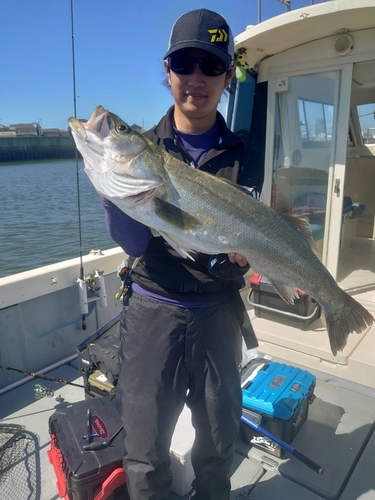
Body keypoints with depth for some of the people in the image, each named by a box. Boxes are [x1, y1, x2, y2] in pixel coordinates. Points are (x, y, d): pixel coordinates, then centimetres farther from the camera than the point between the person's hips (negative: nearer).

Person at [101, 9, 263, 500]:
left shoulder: (243, 156, 0)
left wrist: (242, 255, -20)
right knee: (145, 448, 12)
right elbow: (134, 244, -10)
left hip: (218, 311, 2)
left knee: (219, 440, 20)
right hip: (152, 309, -1)